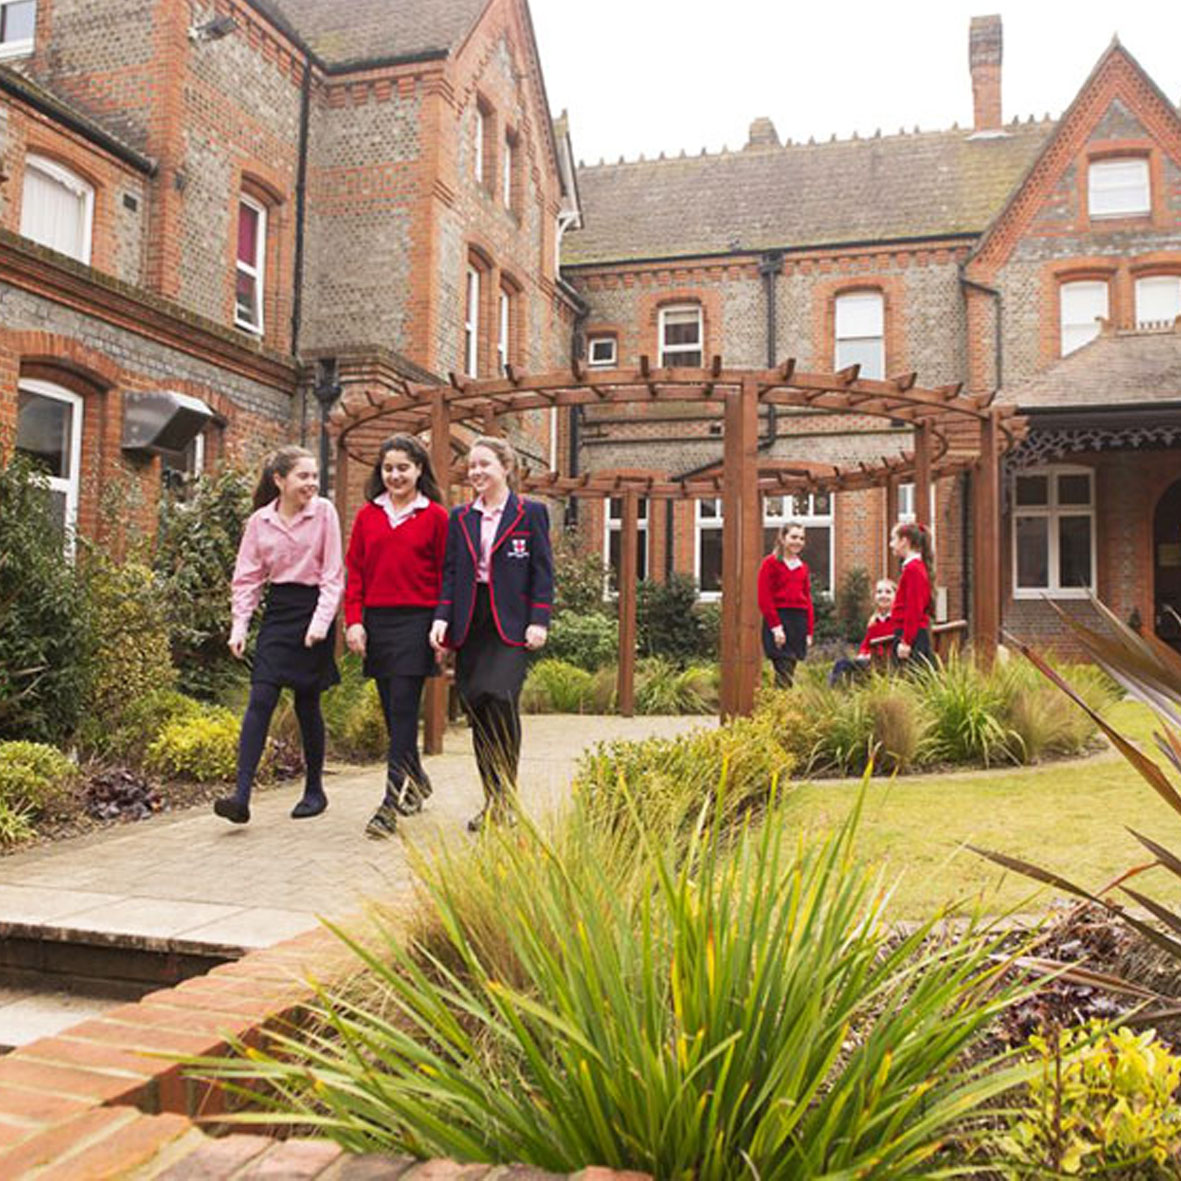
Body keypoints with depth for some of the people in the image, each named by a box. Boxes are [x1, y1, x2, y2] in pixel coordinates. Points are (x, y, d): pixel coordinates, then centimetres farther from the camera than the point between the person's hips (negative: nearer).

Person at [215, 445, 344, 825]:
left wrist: (321, 621, -14)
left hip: (312, 609, -2)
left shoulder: (324, 512, -4)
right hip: (277, 611, 2)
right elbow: (247, 577, 9)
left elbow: (333, 575, -5)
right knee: (261, 698, -8)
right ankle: (241, 796, -10)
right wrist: (239, 626, 1)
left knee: (307, 703, 4)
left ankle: (314, 790, 21)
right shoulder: (260, 521, 4)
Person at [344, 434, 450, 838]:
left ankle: (392, 804, -7)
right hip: (376, 622, 4)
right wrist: (353, 620, 0)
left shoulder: (435, 516, 1)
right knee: (391, 710, 11)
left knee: (403, 710, -9)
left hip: (416, 622, -4)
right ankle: (416, 783, 31)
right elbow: (354, 571, 10)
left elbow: (447, 575, 0)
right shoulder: (367, 515, 11)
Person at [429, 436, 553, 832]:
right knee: (476, 711, 5)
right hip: (470, 625, 5)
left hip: (511, 624, -4)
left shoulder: (530, 513, 4)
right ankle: (492, 800, 16)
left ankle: (503, 797, -8)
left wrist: (539, 621, -8)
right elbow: (449, 572, 13)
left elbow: (542, 572, 1)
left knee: (500, 699, -21)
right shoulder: (459, 518, 15)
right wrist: (442, 617, -1)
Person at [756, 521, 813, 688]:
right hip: (778, 619, -6)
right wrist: (776, 626, -14)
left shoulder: (803, 567, 18)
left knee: (790, 668, 6)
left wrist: (809, 631, 10)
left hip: (799, 622, 6)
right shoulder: (771, 563, 0)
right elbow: (764, 598, -7)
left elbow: (808, 599, 17)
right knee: (784, 670, -11)